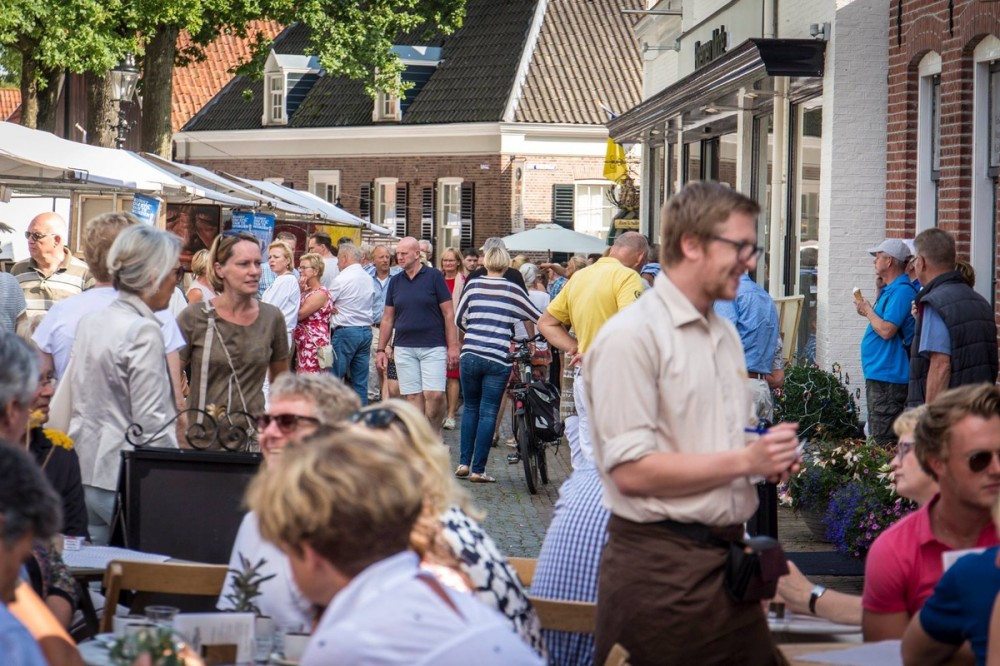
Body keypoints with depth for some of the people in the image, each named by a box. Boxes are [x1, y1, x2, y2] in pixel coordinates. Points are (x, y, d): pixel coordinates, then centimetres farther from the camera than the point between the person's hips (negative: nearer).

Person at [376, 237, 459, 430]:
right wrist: (381, 349, 12)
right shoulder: (395, 282, 10)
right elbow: (388, 318, 15)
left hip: (433, 347, -3)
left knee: (434, 395, -12)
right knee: (413, 397, 1)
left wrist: (453, 345, -7)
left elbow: (448, 313, -2)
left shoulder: (434, 276, -2)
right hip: (404, 348, 3)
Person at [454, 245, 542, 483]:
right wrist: (531, 341, 27)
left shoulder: (473, 285, 5)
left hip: (470, 354, 2)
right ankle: (478, 470, 1)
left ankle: (464, 463, 12)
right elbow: (537, 317, 9)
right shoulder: (513, 291, 1)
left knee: (470, 408, 17)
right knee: (489, 413, 2)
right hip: (497, 359, -2)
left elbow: (459, 319, 13)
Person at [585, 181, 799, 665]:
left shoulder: (725, 335, 17)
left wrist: (770, 458, 7)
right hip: (659, 566, -8)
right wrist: (744, 460, -16)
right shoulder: (631, 336, -12)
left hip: (726, 552, 8)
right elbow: (631, 471, -19)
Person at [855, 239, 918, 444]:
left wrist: (867, 310, -10)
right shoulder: (890, 290, 17)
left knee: (883, 441, -11)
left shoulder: (902, 291, -16)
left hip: (888, 376, -11)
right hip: (878, 373, 11)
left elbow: (887, 330, -23)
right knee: (876, 437, 15)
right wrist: (868, 312, 14)